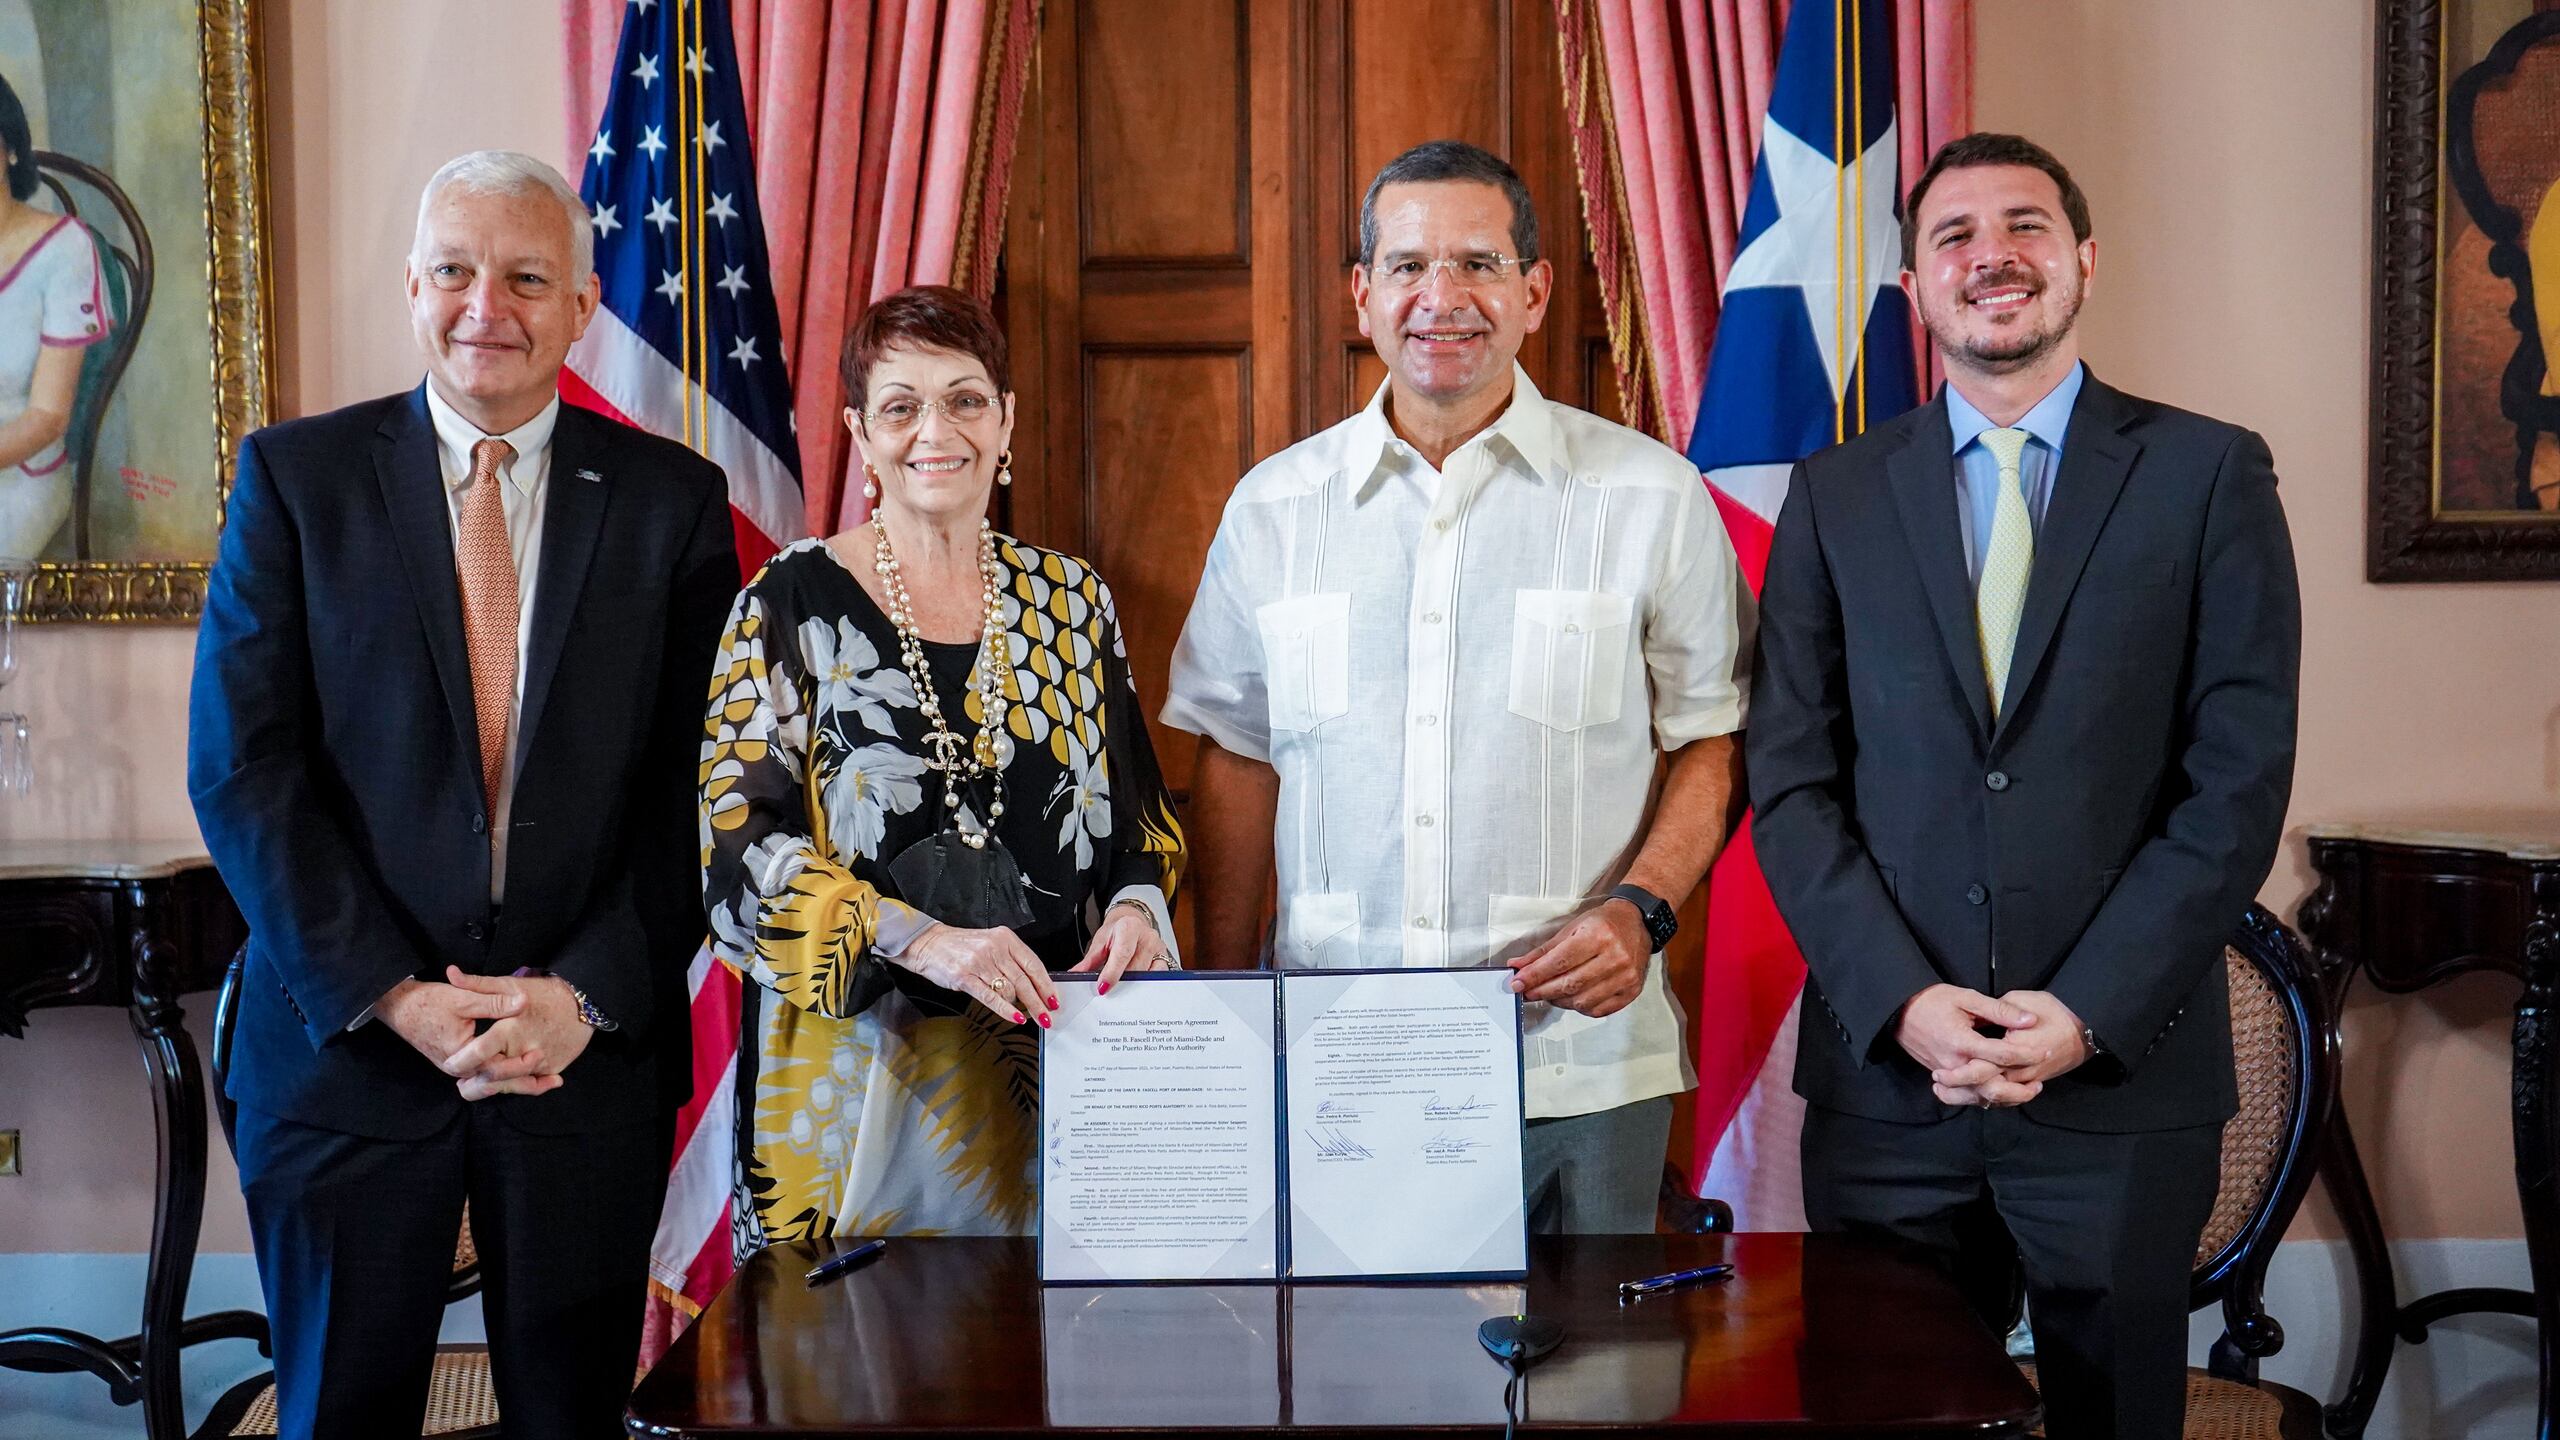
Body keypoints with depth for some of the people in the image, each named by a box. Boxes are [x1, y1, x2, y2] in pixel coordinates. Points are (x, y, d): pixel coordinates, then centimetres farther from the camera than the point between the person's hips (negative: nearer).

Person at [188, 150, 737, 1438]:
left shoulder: (672, 499, 2)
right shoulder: (294, 477, 1)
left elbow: (696, 783, -1)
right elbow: (241, 769, -5)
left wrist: (587, 992, -12)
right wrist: (395, 995, -12)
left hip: (593, 1040, 1)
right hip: (349, 1038, 0)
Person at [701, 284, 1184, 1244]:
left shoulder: (1070, 598, 8)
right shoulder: (795, 603, -2)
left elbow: (1137, 810, 14)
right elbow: (740, 839, -9)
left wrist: (1137, 905, -8)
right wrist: (921, 939, -21)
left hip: (1046, 1059, 3)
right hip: (859, 1050, -3)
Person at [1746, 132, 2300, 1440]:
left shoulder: (2207, 475, 2)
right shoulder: (1835, 496, 7)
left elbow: (2240, 778, -4)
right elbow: (1792, 784, 2)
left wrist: (2089, 1014, -11)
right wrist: (1903, 1004, -10)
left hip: (2125, 1078, -1)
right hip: (1883, 1076, 1)